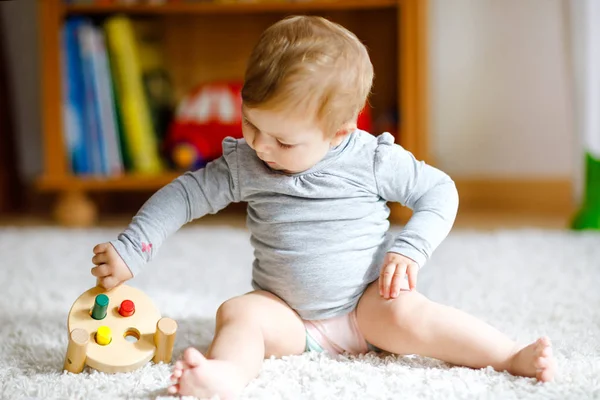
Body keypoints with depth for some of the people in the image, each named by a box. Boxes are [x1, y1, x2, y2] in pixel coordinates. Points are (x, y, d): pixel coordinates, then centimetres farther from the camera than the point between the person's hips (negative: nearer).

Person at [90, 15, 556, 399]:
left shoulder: (373, 159, -9)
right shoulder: (242, 165, -4)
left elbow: (440, 190, -1)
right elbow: (186, 195, 1)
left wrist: (410, 249, -13)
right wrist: (129, 250, -5)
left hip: (366, 302, -1)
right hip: (287, 314, 2)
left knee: (406, 315, -30)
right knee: (238, 312, -26)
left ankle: (512, 356, -29)